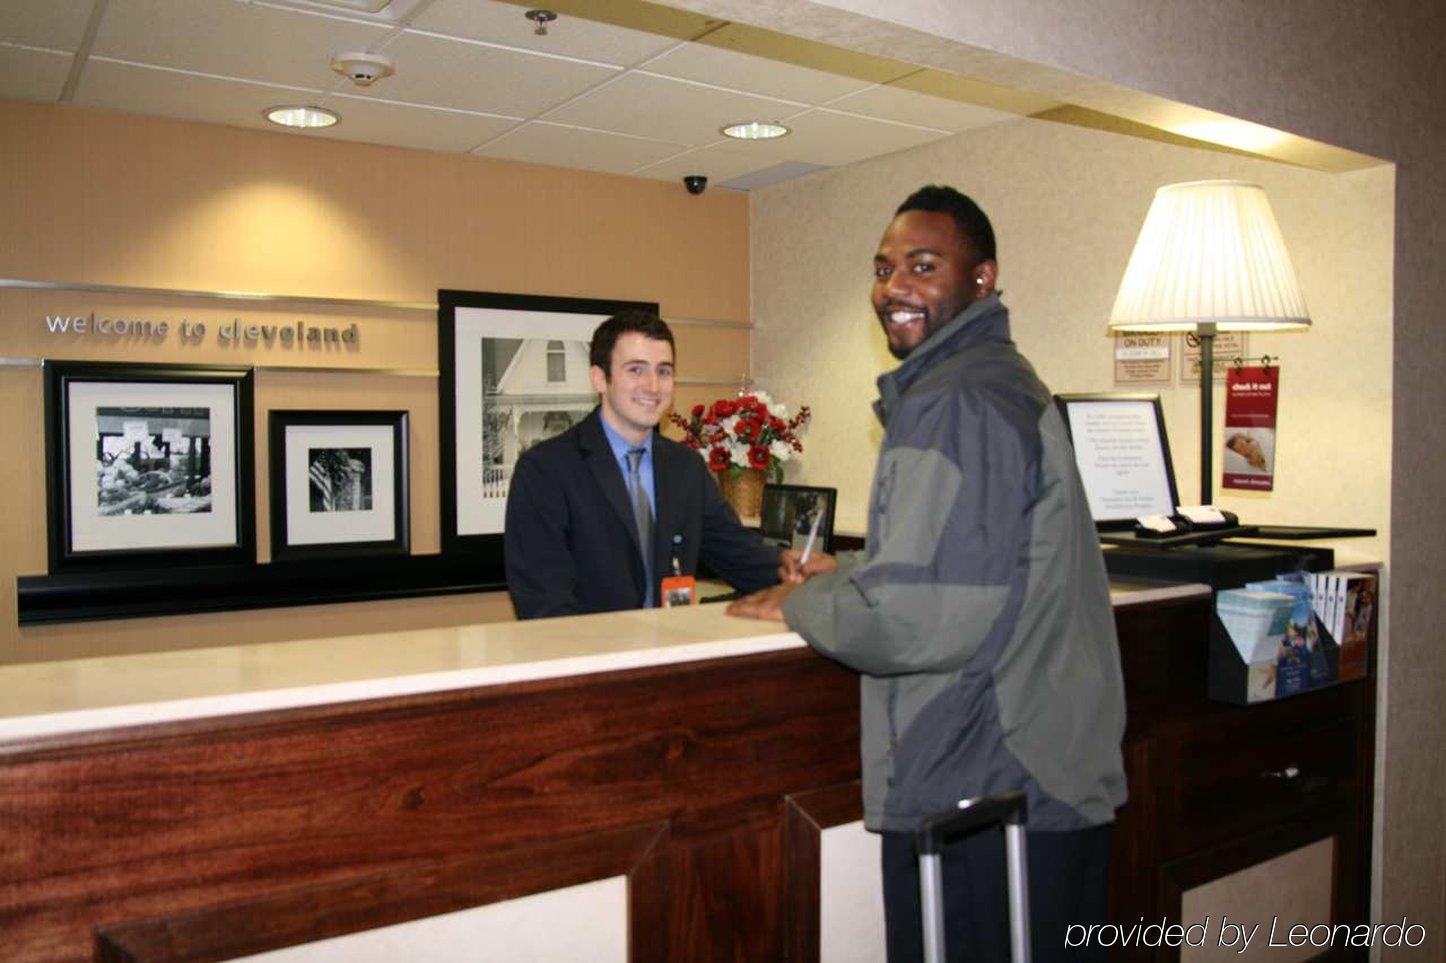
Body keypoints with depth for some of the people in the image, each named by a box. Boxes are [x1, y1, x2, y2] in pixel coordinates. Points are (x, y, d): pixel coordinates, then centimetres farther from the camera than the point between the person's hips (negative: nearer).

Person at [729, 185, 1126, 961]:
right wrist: (848, 572, 15)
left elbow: (914, 619, -25)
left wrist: (801, 601, -8)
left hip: (977, 796, -10)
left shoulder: (954, 403, -19)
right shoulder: (1005, 379, 14)